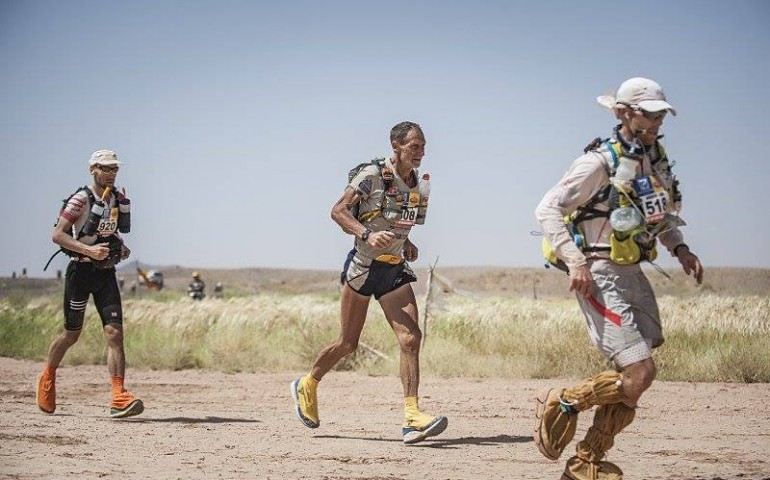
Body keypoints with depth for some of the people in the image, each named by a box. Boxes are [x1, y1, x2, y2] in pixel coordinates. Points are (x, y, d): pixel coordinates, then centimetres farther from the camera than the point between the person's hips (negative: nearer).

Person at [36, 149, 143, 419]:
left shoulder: (118, 199, 9)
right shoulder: (81, 200, -11)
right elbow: (57, 235, -16)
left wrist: (120, 247, 6)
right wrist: (89, 250, -26)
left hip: (106, 273, 5)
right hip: (81, 271, -4)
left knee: (115, 333, -11)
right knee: (72, 334, 9)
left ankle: (119, 397, -18)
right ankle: (47, 377, 37)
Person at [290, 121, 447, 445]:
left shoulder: (413, 181, 9)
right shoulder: (373, 176, -12)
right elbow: (338, 211, -16)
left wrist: (405, 241, 11)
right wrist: (367, 234, -30)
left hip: (395, 269, 6)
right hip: (364, 267, -6)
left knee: (411, 338, -12)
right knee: (348, 343, 6)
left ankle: (412, 418, -16)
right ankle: (307, 386, 33)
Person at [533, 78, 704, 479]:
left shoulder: (655, 157, 10)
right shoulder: (601, 161, -14)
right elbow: (547, 209, -15)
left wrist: (679, 248, 9)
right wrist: (575, 260, -24)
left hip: (633, 274, 8)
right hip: (600, 277, -8)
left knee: (632, 377, 7)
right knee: (639, 374, -16)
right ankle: (560, 403, 5)